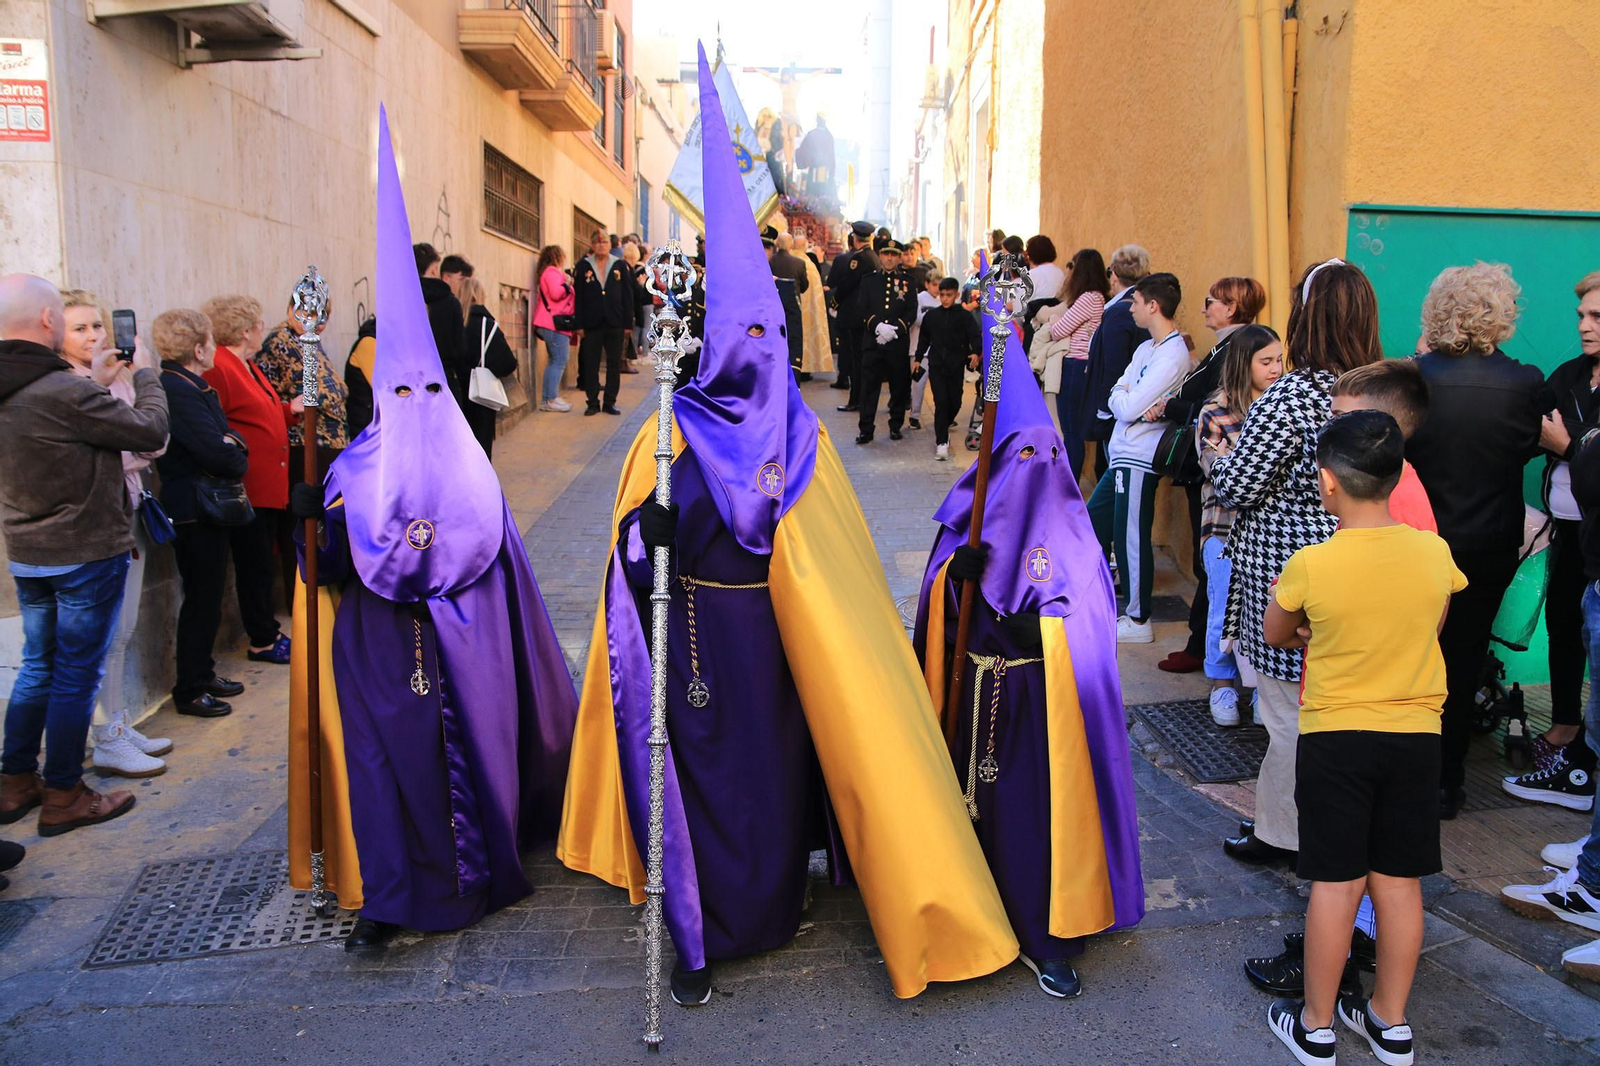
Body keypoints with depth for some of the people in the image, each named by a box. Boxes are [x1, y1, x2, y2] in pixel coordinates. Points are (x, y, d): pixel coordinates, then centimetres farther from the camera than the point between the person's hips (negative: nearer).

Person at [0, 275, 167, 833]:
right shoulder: (65, 392, -24)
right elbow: (150, 431, -17)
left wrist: (97, 377, 14)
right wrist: (145, 373, -2)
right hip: (86, 555, -8)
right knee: (77, 673, 4)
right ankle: (63, 796, 14)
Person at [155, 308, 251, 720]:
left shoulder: (194, 386, 14)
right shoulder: (176, 390, -20)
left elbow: (228, 433, 14)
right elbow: (217, 454, -26)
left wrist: (233, 444, -8)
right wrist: (238, 460, -6)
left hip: (208, 510, 11)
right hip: (195, 512, -11)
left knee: (207, 597, 19)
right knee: (202, 600, -1)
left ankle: (202, 673, 32)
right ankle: (189, 690, 10)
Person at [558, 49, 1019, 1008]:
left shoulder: (800, 432, 4)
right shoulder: (670, 432, -2)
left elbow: (829, 550, 7)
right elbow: (630, 543, -5)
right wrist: (645, 531, -22)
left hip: (771, 629, 2)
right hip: (692, 629, -2)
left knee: (777, 757, 12)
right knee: (700, 764, 3)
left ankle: (776, 897, 37)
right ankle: (698, 938, 17)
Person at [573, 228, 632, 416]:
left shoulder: (620, 266, 6)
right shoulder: (583, 266, 4)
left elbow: (628, 295, 5)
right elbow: (578, 297, 2)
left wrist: (628, 323, -2)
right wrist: (579, 325, -5)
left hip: (615, 323, 1)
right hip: (591, 323, -1)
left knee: (614, 364, 4)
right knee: (590, 365, 2)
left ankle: (610, 402, 13)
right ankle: (593, 403, 9)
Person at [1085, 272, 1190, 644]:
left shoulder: (1173, 355, -18)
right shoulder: (1147, 348, 13)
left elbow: (1128, 408, -21)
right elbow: (1116, 397, 9)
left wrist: (1120, 397, -1)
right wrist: (1126, 400, -12)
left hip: (1138, 460, -10)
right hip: (1122, 455, 10)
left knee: (1130, 539, -3)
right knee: (1093, 524, 18)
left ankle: (1138, 622, 8)